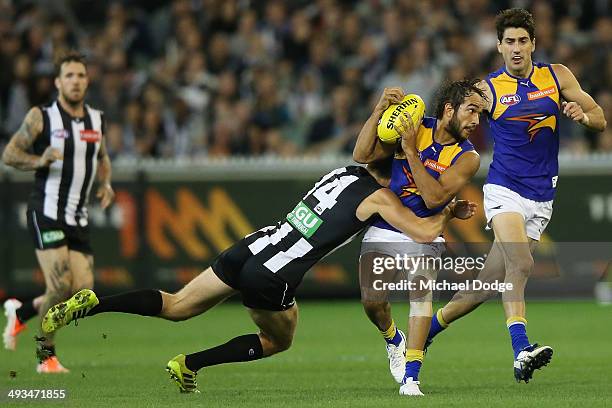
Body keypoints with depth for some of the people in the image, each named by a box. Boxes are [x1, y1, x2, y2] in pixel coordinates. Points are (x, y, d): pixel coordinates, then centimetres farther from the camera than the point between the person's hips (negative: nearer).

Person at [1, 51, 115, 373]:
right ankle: (46, 355, 4)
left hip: (78, 218, 6)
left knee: (83, 293, -2)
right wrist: (39, 161, -23)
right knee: (61, 286, -16)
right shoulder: (41, 117, -5)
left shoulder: (96, 119, 11)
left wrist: (106, 183, 8)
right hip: (47, 211, -6)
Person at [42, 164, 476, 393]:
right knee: (278, 341, 21)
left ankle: (93, 303, -4)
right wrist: (448, 213, 10)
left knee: (177, 306, 14)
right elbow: (424, 232, -11)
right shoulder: (378, 196, -6)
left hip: (251, 246, 6)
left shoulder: (347, 172, 14)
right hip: (272, 278, -6)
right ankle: (189, 364, 10)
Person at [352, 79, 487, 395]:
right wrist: (379, 110, -19)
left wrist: (410, 150, -23)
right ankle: (393, 340, 28)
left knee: (421, 284, -28)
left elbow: (434, 198, -20)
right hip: (383, 229, 1)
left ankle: (410, 378, -30)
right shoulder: (414, 126, -4)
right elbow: (362, 155, -10)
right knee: (372, 300, -10)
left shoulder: (467, 157, -8)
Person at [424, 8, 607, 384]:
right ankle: (521, 351, -36)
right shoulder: (488, 89, 0)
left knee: (488, 283, 4)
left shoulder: (557, 76, 7)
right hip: (504, 190, -3)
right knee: (520, 264, -28)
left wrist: (582, 115, -14)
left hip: (541, 200, 3)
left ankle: (429, 329, 22)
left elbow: (601, 121, 9)